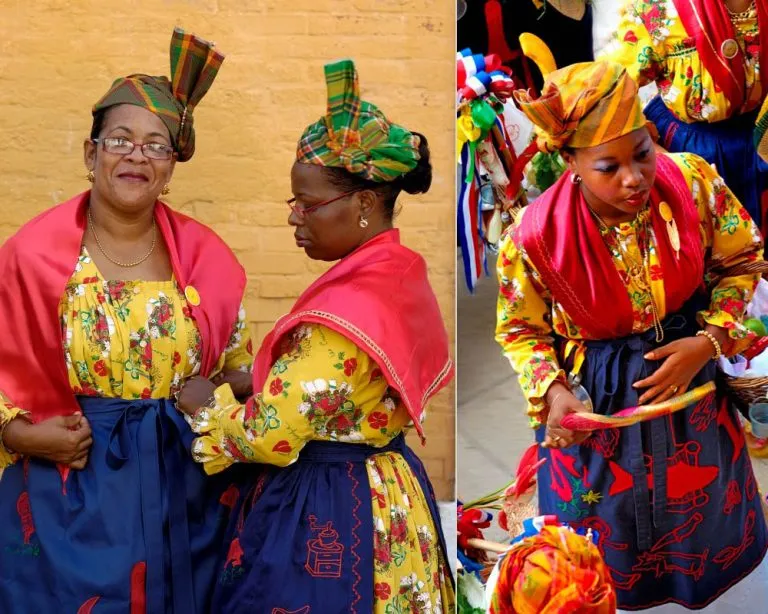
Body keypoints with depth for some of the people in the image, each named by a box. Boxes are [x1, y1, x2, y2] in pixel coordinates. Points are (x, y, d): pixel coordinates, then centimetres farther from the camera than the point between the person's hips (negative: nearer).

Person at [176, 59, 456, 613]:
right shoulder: (401, 276, 3)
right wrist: (244, 387, 6)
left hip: (324, 517, -9)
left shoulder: (340, 313, -26)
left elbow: (268, 436, -22)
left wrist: (208, 403, -5)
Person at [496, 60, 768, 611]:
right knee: (611, 544, 21)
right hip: (594, 401, -2)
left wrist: (709, 342, -18)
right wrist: (552, 391, -25)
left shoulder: (694, 183, -23)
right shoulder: (538, 237, -27)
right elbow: (520, 328, -7)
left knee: (708, 523, 27)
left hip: (692, 378, 2)